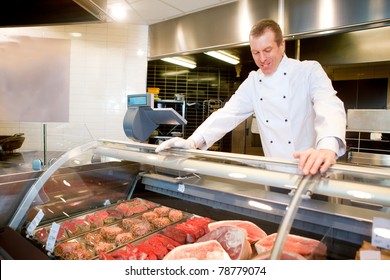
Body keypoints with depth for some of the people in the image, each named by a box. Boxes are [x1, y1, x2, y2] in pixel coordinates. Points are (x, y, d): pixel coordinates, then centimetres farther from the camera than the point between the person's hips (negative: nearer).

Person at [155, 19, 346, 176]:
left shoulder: (309, 71, -8)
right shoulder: (252, 82, 5)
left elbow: (329, 106, -24)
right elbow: (227, 114, -3)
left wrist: (328, 148, -45)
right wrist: (193, 142, -18)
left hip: (314, 171, -3)